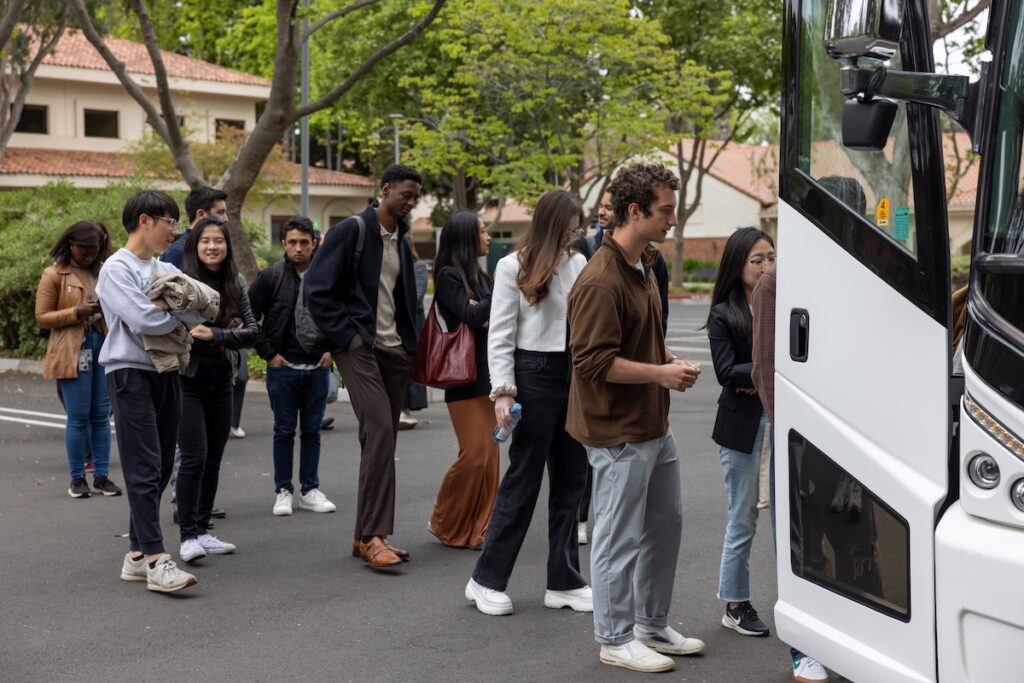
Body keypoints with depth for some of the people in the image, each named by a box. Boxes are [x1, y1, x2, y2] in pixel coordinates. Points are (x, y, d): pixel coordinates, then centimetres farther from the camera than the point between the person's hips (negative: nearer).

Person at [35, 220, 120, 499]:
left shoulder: (101, 272, 15)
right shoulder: (54, 275, 0)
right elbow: (42, 317, -2)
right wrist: (77, 312, -16)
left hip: (103, 347, 5)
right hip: (73, 351, -5)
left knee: (101, 415, 5)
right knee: (78, 417, -3)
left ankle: (102, 475, 11)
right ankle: (77, 478, 6)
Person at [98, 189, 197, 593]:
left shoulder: (166, 271, 16)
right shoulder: (117, 269, -6)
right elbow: (144, 321, -18)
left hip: (166, 372, 8)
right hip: (131, 374, -8)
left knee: (160, 470, 9)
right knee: (144, 470, -11)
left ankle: (137, 554, 17)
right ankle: (156, 561, -14)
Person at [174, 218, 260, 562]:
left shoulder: (234, 285, 7)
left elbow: (254, 330, -2)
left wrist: (216, 335, -19)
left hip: (221, 379, 5)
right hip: (188, 379, -5)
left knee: (213, 459, 8)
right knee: (194, 458, -11)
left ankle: (203, 530, 17)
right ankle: (188, 536, -5)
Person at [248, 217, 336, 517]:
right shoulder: (270, 277, -4)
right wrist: (268, 354, -5)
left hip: (317, 368, 2)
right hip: (283, 367, -2)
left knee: (312, 431, 9)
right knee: (284, 431, 4)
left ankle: (310, 490, 17)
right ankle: (283, 491, 12)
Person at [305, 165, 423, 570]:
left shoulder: (402, 240, 16)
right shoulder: (352, 231, -7)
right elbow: (318, 289, -10)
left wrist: (411, 342, 13)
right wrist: (345, 335, -12)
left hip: (395, 350, 8)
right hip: (359, 348, -7)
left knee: (383, 441, 7)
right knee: (379, 431, -19)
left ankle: (367, 535, 13)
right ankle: (374, 536, -19)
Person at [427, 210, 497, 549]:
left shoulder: (481, 276, 16)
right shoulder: (449, 275, -7)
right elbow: (470, 315, -15)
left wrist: (483, 312, -9)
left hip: (489, 374, 8)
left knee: (489, 454, 5)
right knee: (473, 453, -10)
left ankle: (475, 529, 12)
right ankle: (445, 524, 7)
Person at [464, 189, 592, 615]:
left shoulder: (578, 265, 10)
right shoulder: (513, 268, -4)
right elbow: (499, 335, -6)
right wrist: (503, 391, -13)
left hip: (576, 375, 6)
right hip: (535, 374, -5)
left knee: (571, 480, 9)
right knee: (523, 479, -1)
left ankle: (564, 582, 18)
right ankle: (487, 580, 10)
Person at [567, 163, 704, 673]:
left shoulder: (644, 263, 10)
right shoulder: (600, 281, -22)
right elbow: (594, 361, -24)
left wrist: (670, 360, 7)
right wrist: (660, 373, -20)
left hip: (654, 424, 10)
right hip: (619, 432, -10)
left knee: (666, 523, 19)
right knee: (620, 537, 1)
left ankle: (652, 624, 33)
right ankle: (616, 639, 15)